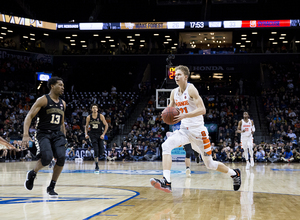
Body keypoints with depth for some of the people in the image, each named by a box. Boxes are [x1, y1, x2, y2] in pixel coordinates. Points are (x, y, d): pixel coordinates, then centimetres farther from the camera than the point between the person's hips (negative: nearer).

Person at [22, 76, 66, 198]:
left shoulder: (62, 103, 14)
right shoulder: (43, 100, -5)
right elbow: (29, 116, -11)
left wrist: (64, 139, 20)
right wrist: (25, 134, -23)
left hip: (57, 134, 5)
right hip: (43, 133, -5)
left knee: (61, 157, -17)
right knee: (47, 158, -27)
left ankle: (51, 187, -1)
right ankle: (32, 173, 6)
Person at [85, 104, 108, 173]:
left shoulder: (101, 116, -7)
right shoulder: (89, 117, -1)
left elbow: (106, 125, -2)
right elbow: (86, 126, 12)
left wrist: (103, 134, -10)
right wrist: (86, 134, -3)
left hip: (100, 135, 1)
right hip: (93, 135, 0)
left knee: (101, 151, -3)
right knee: (96, 150, -15)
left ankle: (96, 158, 33)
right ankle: (97, 167, -9)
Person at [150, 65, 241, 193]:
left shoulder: (191, 89, -14)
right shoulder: (174, 92, 6)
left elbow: (202, 110, -22)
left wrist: (183, 116, -30)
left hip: (198, 131, -5)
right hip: (184, 130, 6)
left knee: (209, 164, 6)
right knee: (166, 145, -23)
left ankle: (234, 174, 33)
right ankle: (166, 182, -31)